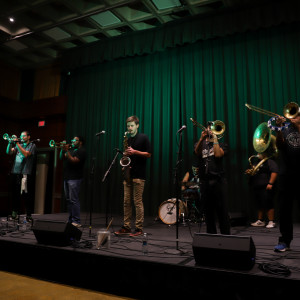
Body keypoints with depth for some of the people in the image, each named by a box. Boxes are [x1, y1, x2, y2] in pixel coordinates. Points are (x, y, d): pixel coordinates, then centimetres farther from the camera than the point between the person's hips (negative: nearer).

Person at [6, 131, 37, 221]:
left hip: (25, 173, -5)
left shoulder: (32, 145, 2)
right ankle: (15, 212, 22)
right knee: (15, 194, 10)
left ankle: (28, 214, 2)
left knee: (27, 195, -4)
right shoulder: (19, 145, 18)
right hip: (15, 172, 5)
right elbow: (9, 152, 9)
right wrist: (10, 142, -5)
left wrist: (17, 143, -13)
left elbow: (26, 154, -14)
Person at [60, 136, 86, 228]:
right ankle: (70, 220, 17)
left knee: (74, 200, -11)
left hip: (74, 179, -9)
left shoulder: (81, 151, -6)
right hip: (67, 178, 9)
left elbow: (74, 161, -17)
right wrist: (63, 150, 1)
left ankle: (76, 221, -8)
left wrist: (67, 151, -16)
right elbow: (62, 158, 15)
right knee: (68, 200, 10)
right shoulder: (71, 149, 21)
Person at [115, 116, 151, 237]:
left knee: (138, 202, -4)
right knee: (127, 201, 8)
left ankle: (139, 228, 4)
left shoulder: (143, 138, -1)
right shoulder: (127, 139, 18)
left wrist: (135, 152, -15)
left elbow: (148, 154, -6)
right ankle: (126, 227, 16)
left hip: (138, 175, -6)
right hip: (128, 174, 7)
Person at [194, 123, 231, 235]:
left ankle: (226, 235, 5)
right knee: (208, 211, 9)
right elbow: (197, 152, -6)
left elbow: (218, 154, -11)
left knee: (222, 211, -3)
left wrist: (215, 139, -2)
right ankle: (211, 235, 20)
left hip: (217, 180, -3)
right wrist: (202, 139, -20)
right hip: (204, 181, 3)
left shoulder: (221, 144, 10)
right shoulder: (200, 144, 17)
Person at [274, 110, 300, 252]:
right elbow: (279, 145, -4)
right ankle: (285, 241, 9)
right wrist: (279, 128, -16)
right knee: (285, 208, 2)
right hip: (286, 174, 1)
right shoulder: (285, 128, 12)